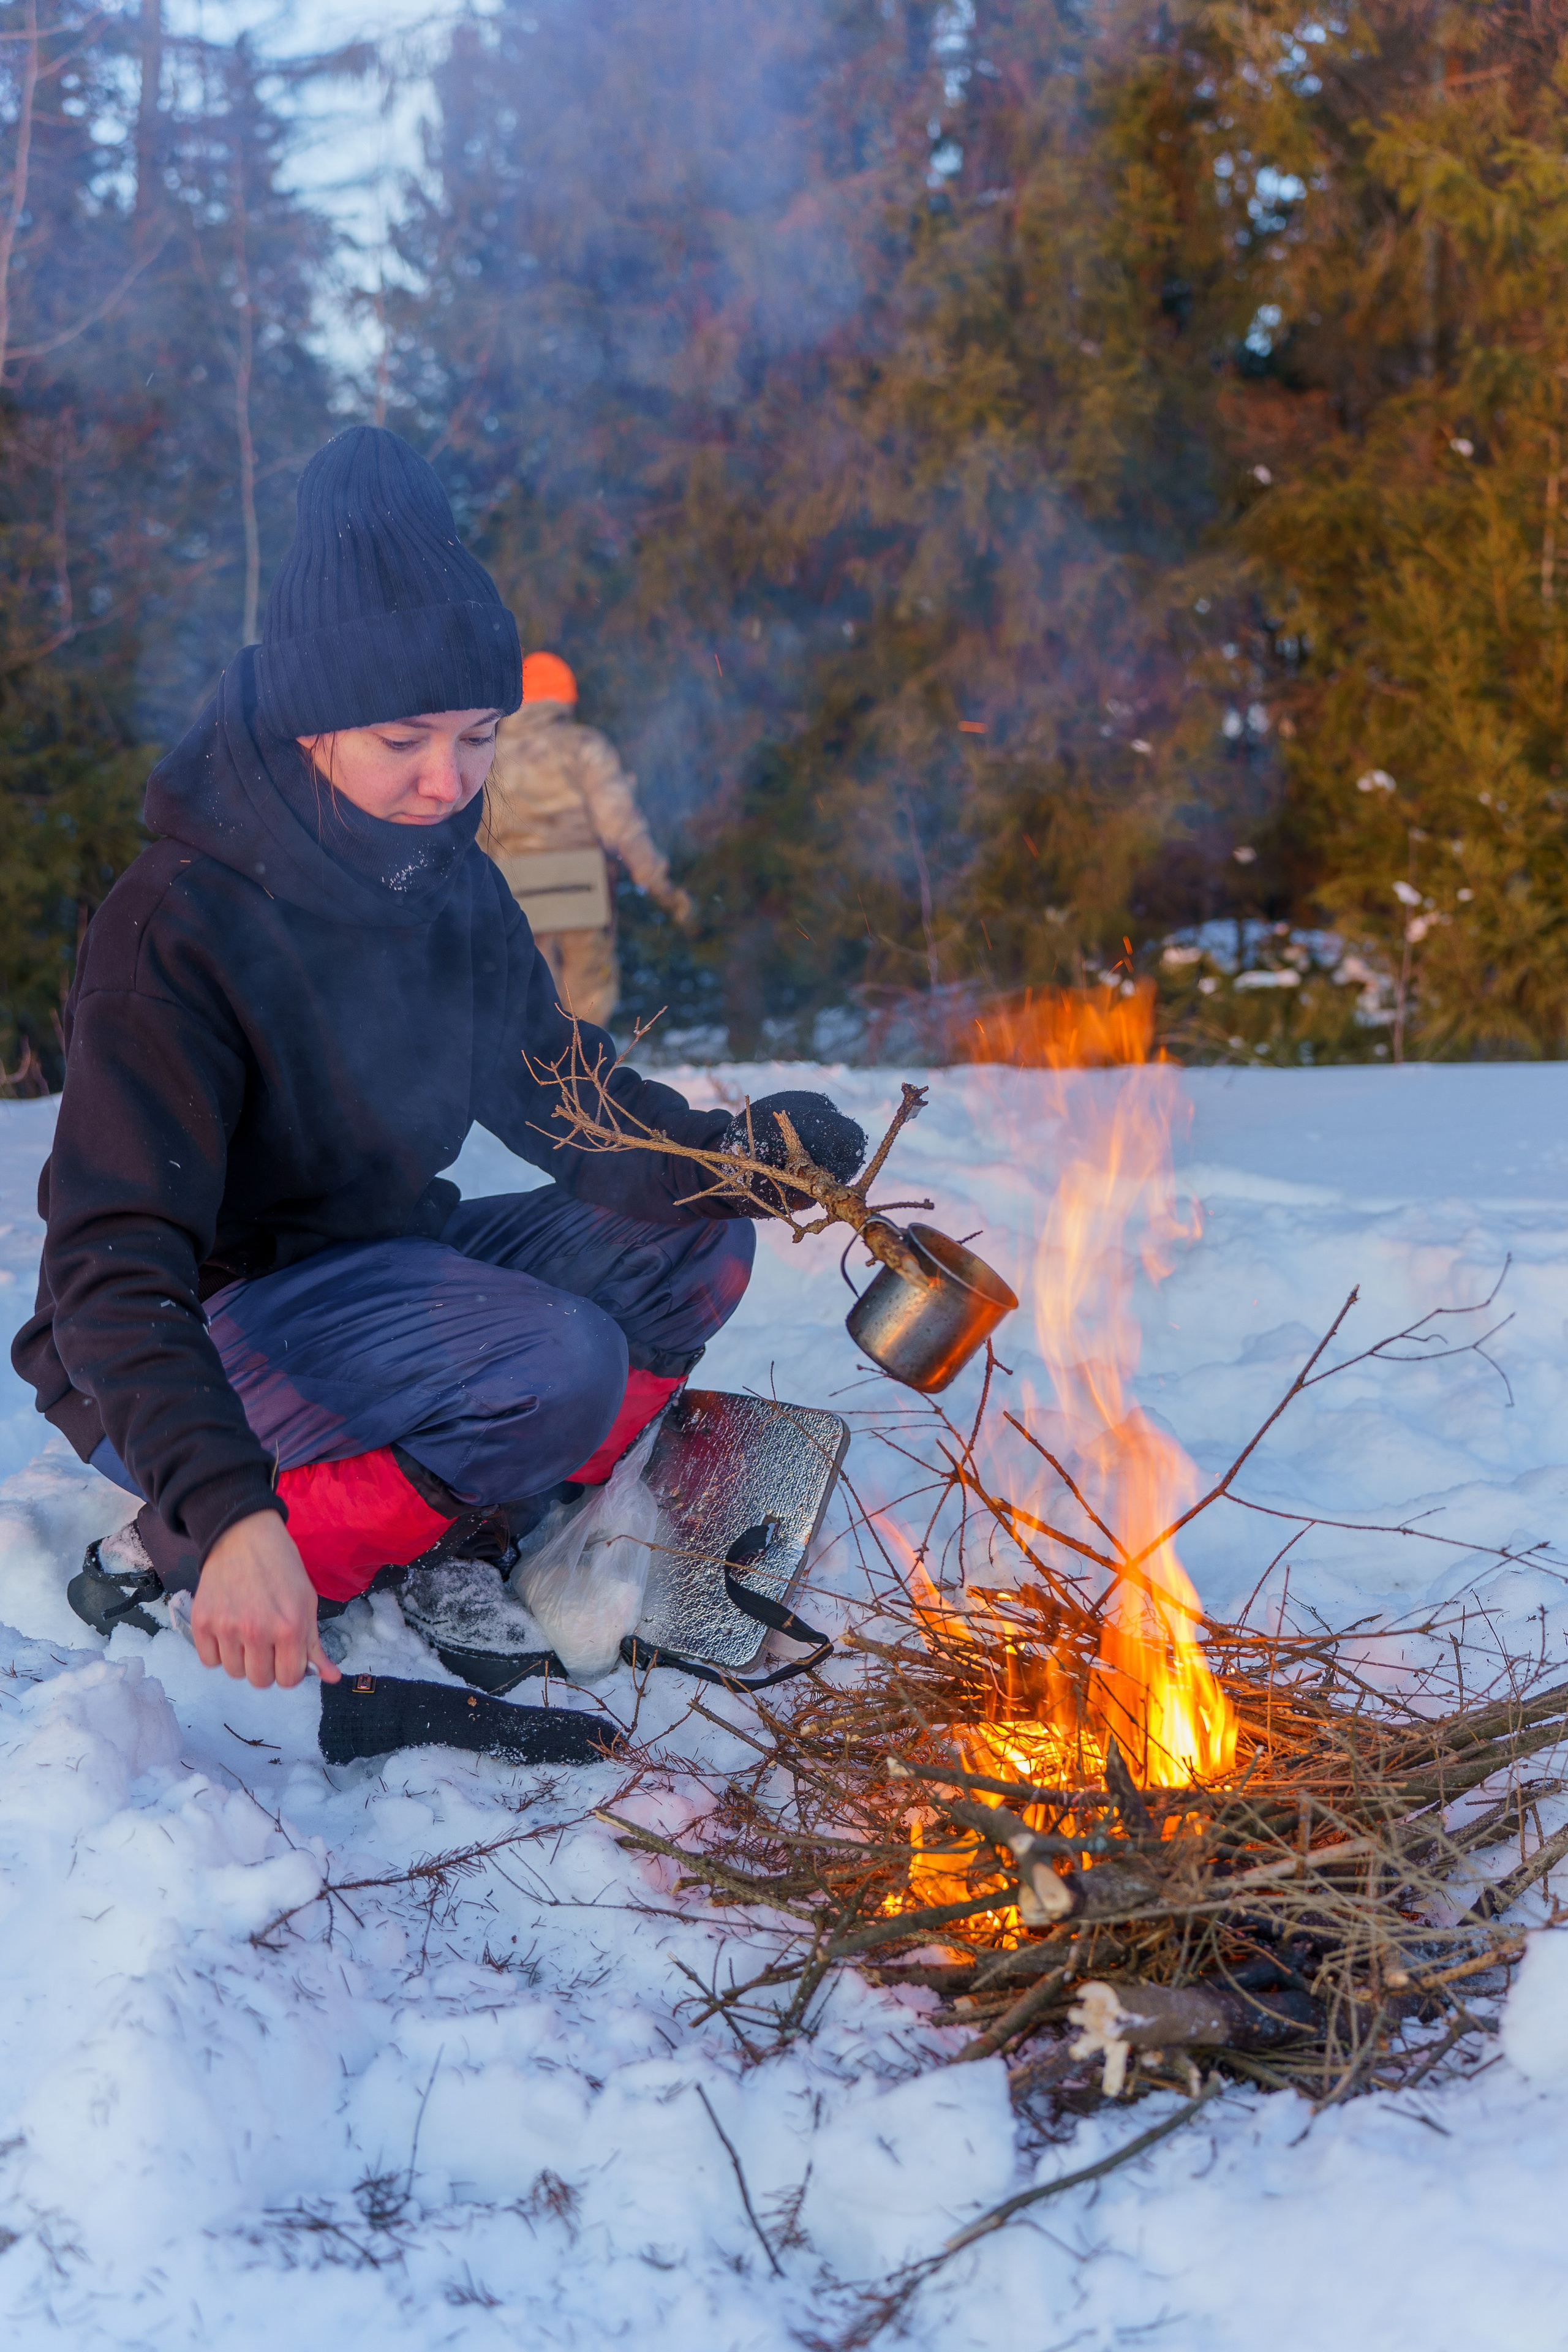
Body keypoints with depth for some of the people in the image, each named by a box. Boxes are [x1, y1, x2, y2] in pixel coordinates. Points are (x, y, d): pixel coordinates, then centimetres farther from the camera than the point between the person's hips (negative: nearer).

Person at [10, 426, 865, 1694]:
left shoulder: (454, 887, 1)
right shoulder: (177, 930, -24)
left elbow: (570, 1100, 5)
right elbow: (115, 1268, -30)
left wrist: (734, 1152, -17)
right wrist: (227, 1513, -45)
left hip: (378, 1258, 8)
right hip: (199, 1340, -8)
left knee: (694, 1242, -3)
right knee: (558, 1363, -28)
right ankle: (176, 1559, -17)